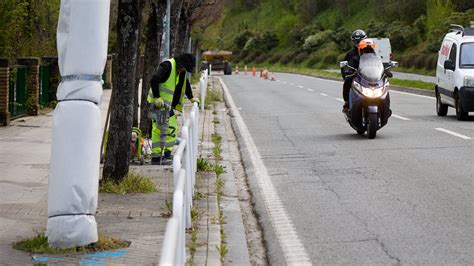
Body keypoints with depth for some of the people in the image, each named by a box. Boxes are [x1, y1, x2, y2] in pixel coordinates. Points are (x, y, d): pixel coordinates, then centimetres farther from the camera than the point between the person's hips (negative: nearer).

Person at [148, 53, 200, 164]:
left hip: (167, 104, 9)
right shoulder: (167, 66, -16)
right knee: (171, 128, -13)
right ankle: (166, 154, -10)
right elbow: (154, 80, -25)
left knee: (157, 129, 11)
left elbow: (185, 84, 30)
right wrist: (157, 97, -30)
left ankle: (156, 156, 16)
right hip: (158, 103, -9)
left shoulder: (181, 71, 13)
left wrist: (191, 98, 35)